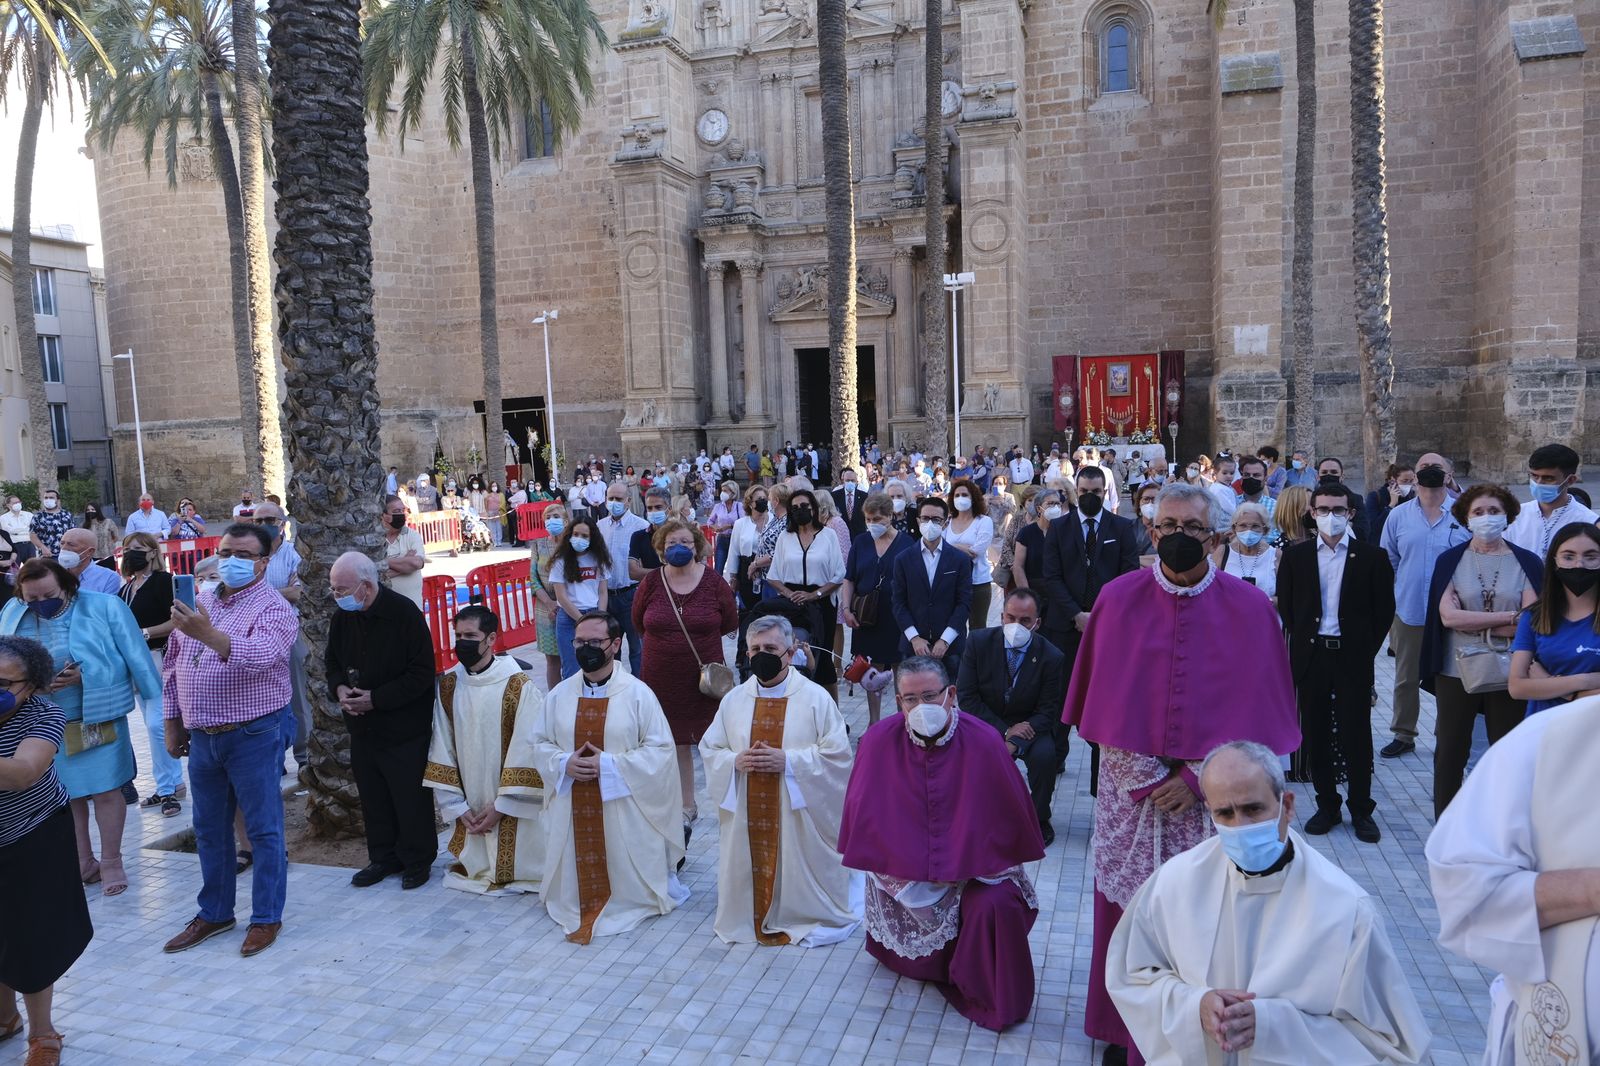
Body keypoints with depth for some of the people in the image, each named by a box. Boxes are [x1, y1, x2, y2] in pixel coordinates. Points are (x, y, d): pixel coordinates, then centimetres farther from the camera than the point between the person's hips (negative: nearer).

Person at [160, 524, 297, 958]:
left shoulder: (274, 608, -11)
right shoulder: (199, 603, 9)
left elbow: (261, 655, -30)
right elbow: (172, 666, 15)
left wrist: (208, 634, -43)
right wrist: (172, 722, 13)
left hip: (254, 735, -6)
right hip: (202, 737, 6)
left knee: (264, 829, 3)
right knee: (209, 829, 17)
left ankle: (267, 918, 16)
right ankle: (214, 913, 32)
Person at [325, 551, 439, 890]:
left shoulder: (404, 614, -18)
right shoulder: (342, 617, 2)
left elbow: (422, 674, -18)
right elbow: (332, 661, 16)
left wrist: (376, 699, -21)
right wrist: (339, 688, -6)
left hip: (404, 727, -6)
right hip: (362, 726, 6)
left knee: (410, 797, 4)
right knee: (372, 796, 15)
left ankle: (417, 860, 21)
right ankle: (384, 857, 32)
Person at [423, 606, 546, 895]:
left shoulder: (518, 687, -17)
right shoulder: (448, 685, -3)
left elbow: (528, 752, -15)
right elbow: (442, 751, 1)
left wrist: (501, 807, -12)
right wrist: (458, 806, -2)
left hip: (514, 809, -4)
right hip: (471, 810, 4)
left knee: (514, 866, 7)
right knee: (477, 864, 16)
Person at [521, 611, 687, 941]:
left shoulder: (638, 694, -10)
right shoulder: (559, 694, 2)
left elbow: (660, 750, -12)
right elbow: (538, 744, 10)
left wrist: (609, 764, -20)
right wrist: (563, 763, -12)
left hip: (623, 806, -3)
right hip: (571, 806, 3)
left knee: (627, 883, 7)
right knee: (576, 877, 11)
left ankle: (625, 904, 34)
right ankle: (575, 906, 37)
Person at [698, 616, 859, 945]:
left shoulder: (816, 698, -8)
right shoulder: (733, 700, 4)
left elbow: (837, 754, -11)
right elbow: (709, 750, 8)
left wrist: (787, 760, -21)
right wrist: (735, 761, -13)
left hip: (798, 814, -3)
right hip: (747, 815, 3)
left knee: (799, 874, 6)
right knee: (751, 869, 10)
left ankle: (803, 918, 31)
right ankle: (753, 920, 33)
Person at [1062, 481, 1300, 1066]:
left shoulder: (1250, 609, -4)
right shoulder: (1118, 598, -2)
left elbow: (1255, 708, -3)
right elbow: (1104, 696, -1)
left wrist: (1197, 777, -10)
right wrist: (1144, 776, -7)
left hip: (1209, 789, -1)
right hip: (1130, 787, 1)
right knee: (1125, 907, 8)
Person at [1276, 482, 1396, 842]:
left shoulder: (1372, 557, 1)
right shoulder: (1295, 556, 5)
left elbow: (1384, 610, 3)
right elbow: (1285, 607, 8)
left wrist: (1367, 649, -1)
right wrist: (1302, 641, 3)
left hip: (1353, 658, -2)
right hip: (1310, 656, 2)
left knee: (1356, 735, 3)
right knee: (1316, 735, 8)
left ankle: (1361, 810, 17)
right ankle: (1327, 806, 21)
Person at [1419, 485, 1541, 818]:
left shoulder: (1528, 563, -1)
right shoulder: (1450, 560, -1)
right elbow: (1448, 616, -13)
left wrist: (1473, 624, -15)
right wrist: (1509, 618, -13)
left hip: (1509, 675, 0)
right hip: (1456, 674, 0)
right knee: (1450, 754, 9)